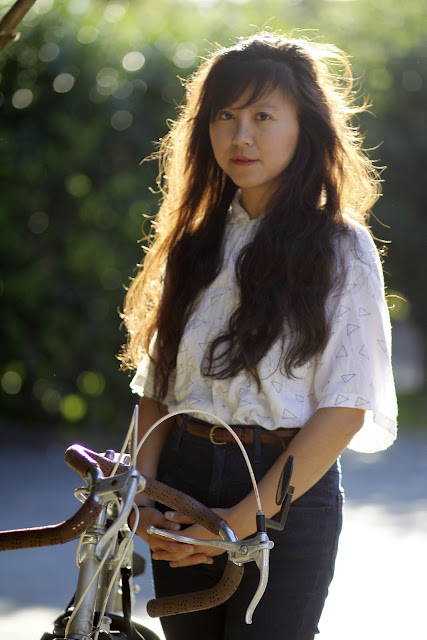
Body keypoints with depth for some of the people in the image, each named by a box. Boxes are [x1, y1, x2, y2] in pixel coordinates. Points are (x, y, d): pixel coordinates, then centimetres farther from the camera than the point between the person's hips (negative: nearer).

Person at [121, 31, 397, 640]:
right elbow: (157, 384, 8)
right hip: (182, 485, 4)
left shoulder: (340, 248, -5)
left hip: (285, 497, -4)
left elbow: (344, 408, -11)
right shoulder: (195, 244, 10)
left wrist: (245, 517, -16)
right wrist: (143, 498, -7)